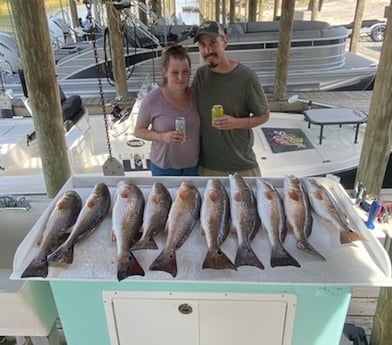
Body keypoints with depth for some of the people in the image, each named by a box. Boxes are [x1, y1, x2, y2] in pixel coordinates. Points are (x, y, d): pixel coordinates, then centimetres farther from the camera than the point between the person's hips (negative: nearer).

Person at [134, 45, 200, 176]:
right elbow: (138, 131, -6)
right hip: (164, 169, -3)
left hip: (193, 166, 3)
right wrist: (162, 137, -22)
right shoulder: (152, 99, -16)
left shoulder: (196, 95, -6)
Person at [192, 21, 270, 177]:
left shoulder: (246, 77, -12)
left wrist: (236, 122, -21)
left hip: (243, 164, -3)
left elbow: (264, 115, -3)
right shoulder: (200, 74, -1)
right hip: (207, 163, 3)